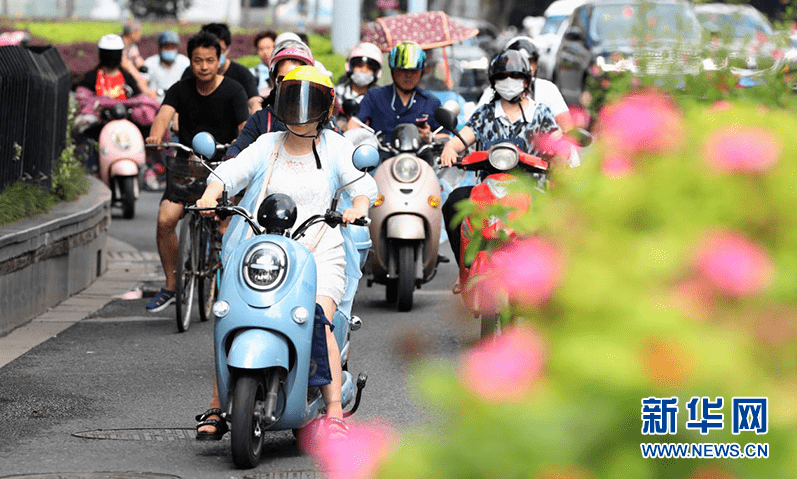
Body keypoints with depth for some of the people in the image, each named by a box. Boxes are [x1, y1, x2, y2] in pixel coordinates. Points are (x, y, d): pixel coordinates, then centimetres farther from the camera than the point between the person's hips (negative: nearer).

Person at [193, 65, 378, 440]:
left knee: (318, 324, -25)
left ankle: (334, 412, -23)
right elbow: (232, 170, 2)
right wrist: (211, 193, -19)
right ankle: (216, 409, -1)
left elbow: (364, 184, 2)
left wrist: (357, 208, -21)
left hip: (320, 255, -2)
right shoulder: (267, 146, 16)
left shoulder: (334, 148, 11)